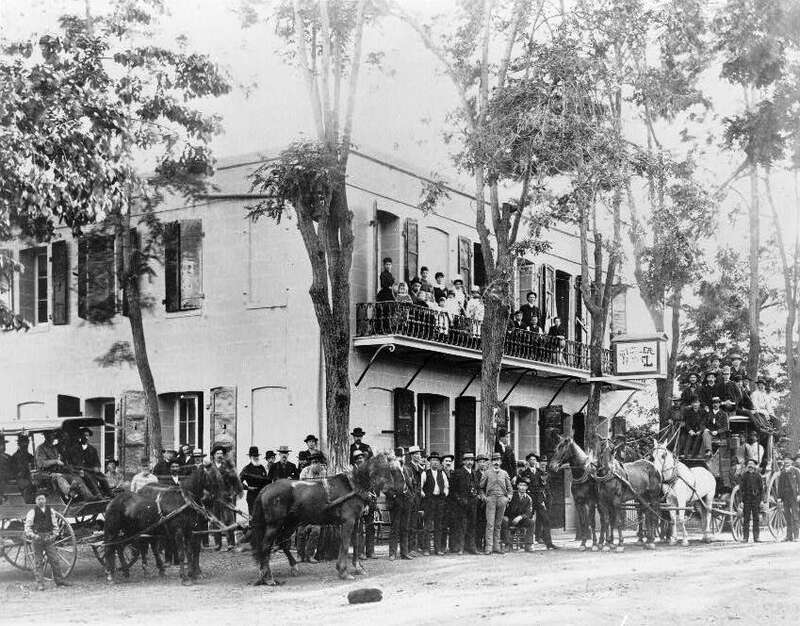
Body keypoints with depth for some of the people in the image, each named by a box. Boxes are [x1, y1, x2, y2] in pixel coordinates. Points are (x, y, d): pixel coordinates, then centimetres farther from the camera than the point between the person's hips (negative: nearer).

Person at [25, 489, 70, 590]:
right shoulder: (32, 512, -2)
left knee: (55, 559, 2)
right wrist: (33, 535, -16)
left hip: (49, 539, 3)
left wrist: (54, 534, 1)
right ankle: (39, 583, 5)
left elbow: (55, 525, 15)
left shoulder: (50, 511, 8)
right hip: (37, 539, -3)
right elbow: (27, 527, -2)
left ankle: (59, 580, 11)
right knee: (38, 562, 0)